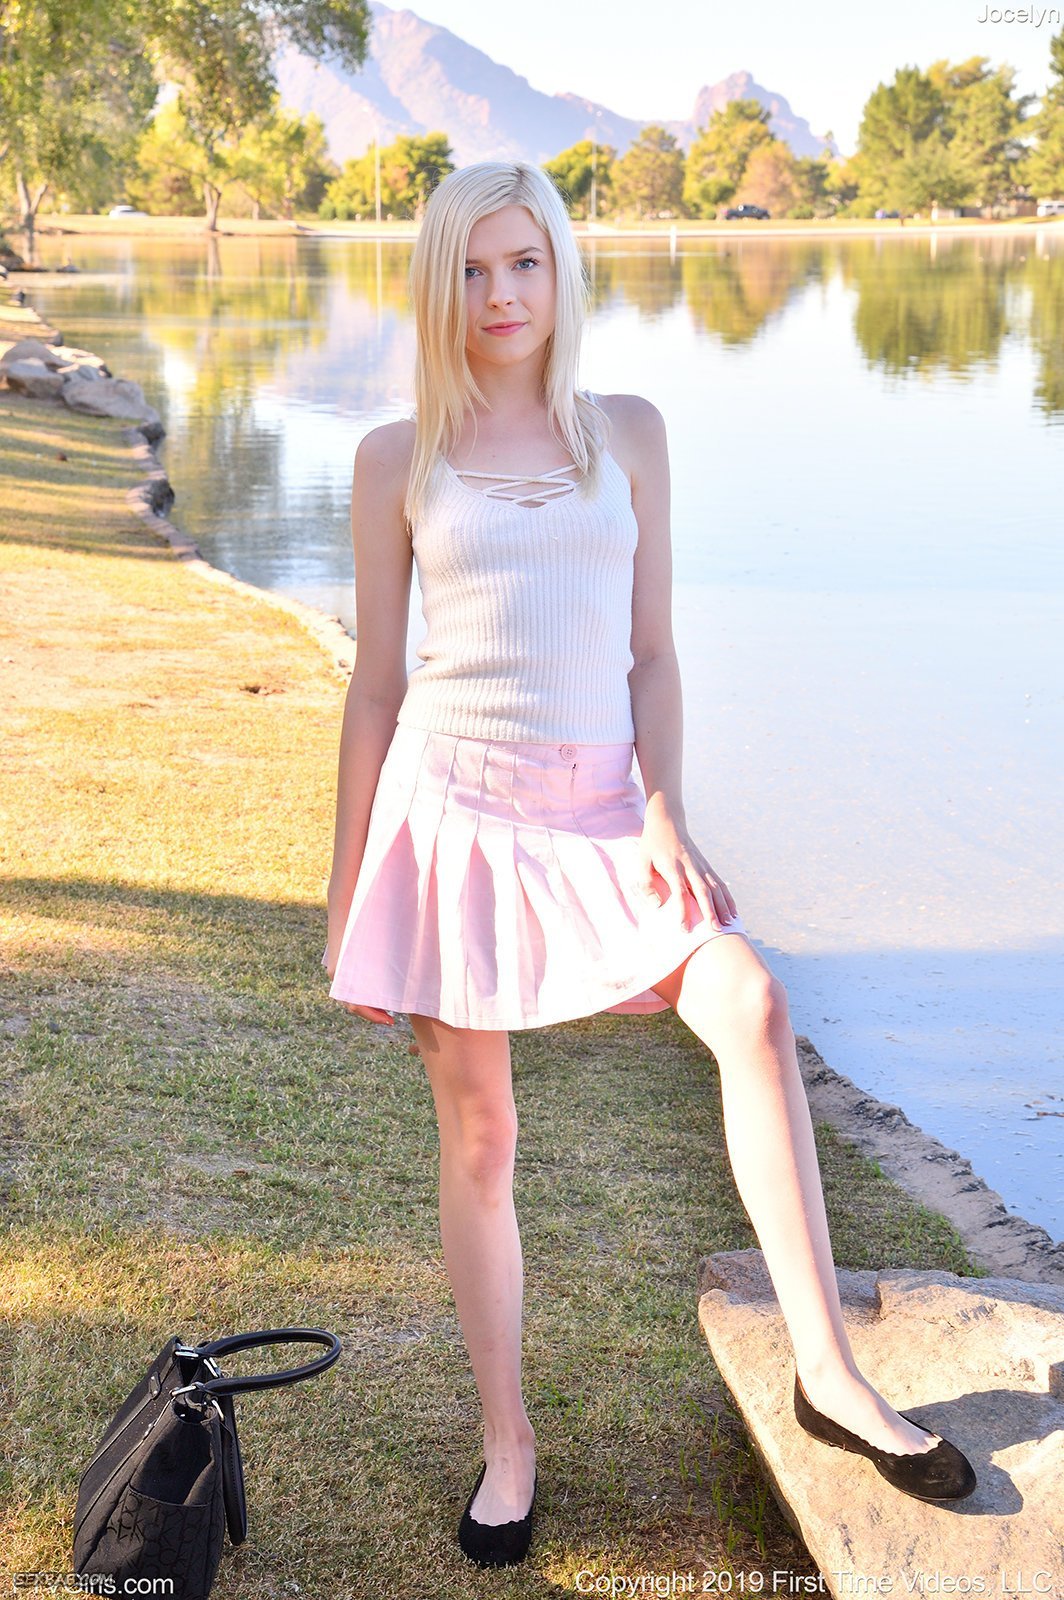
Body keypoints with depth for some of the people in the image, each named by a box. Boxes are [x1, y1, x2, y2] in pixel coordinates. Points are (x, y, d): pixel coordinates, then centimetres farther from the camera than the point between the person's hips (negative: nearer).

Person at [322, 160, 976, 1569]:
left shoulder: (627, 434, 8)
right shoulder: (399, 461, 4)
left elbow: (653, 653, 7)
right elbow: (375, 684, 6)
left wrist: (664, 813, -9)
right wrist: (344, 899, 5)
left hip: (596, 810, 1)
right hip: (453, 809, -1)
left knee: (751, 1003, -23)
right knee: (478, 1137, 3)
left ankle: (826, 1368, -14)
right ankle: (509, 1442, 20)